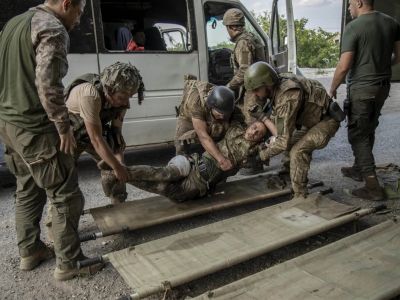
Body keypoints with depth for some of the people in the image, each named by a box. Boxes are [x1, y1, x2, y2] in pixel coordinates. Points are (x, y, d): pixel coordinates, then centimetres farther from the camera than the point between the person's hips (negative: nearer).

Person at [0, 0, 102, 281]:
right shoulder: (53, 29, -14)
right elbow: (48, 86, -24)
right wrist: (64, 126, -15)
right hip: (34, 128, -10)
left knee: (28, 190, 21)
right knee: (66, 196, 0)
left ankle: (29, 252, 33)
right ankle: (68, 263, 10)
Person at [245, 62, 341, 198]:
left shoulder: (287, 97, -34)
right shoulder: (278, 86, -7)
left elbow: (285, 140, -32)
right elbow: (275, 117, 9)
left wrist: (264, 154, -17)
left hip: (326, 119, -10)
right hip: (312, 119, 10)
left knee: (297, 151, -22)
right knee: (291, 144, 12)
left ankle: (300, 196, -10)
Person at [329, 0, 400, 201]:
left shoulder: (353, 27, -14)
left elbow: (344, 66, -18)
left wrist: (332, 89, -4)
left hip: (362, 88, -7)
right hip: (383, 86, 7)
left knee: (358, 134, -1)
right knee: (369, 130, 20)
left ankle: (373, 187, -3)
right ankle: (358, 169, 36)